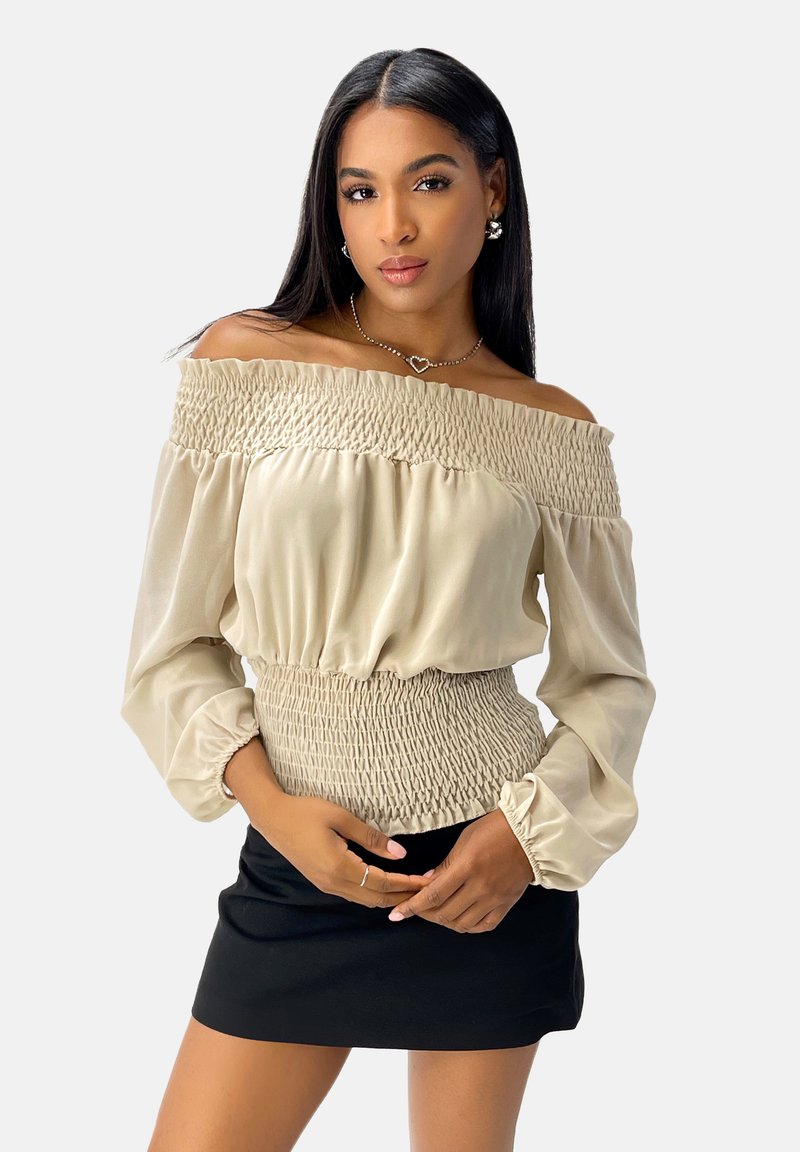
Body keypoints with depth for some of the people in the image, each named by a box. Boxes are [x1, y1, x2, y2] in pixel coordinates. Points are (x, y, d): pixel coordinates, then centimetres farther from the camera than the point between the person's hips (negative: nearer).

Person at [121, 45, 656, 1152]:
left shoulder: (554, 428, -1)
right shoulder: (247, 360, -3)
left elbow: (609, 677, 6)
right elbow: (173, 644, -1)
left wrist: (530, 830, -10)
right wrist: (271, 804, -13)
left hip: (492, 861, 1)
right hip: (302, 855, 0)